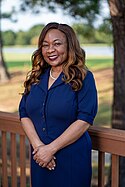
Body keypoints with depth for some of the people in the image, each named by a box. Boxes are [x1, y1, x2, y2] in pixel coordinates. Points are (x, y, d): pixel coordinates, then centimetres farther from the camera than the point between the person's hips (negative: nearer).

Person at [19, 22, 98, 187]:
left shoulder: (83, 78, -9)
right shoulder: (36, 78, 6)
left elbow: (85, 120, -16)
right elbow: (24, 114, 3)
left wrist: (51, 148, -18)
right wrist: (37, 145, -14)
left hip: (72, 160, -4)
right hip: (39, 158, 5)